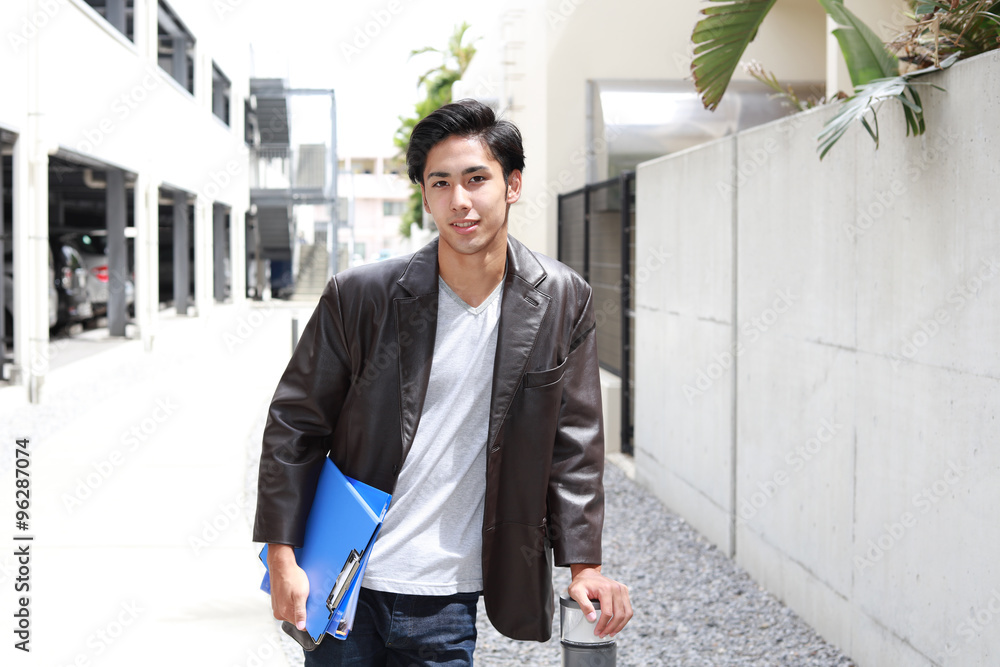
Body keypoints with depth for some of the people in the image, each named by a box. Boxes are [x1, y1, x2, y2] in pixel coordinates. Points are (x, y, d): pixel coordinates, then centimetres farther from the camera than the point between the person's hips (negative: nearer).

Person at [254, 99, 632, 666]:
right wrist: (283, 557, -6)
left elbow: (574, 439, 4)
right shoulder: (360, 295, -8)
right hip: (342, 589, -1)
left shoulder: (563, 301, -3)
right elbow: (294, 426, -1)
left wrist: (585, 565, -2)